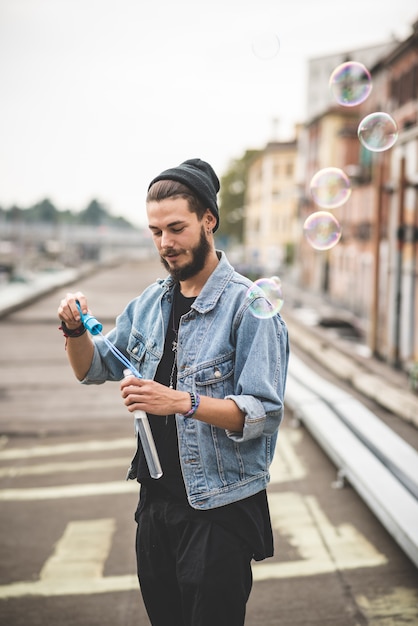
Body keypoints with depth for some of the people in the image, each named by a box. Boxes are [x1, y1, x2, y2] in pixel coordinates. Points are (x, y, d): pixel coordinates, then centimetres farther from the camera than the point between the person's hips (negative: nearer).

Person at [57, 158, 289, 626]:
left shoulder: (249, 305, -15)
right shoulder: (151, 301, 5)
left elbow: (264, 412, -20)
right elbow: (93, 369, 13)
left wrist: (185, 401, -32)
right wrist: (75, 329, -7)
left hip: (219, 511, -6)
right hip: (156, 500, 6)